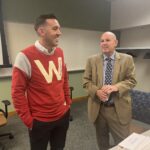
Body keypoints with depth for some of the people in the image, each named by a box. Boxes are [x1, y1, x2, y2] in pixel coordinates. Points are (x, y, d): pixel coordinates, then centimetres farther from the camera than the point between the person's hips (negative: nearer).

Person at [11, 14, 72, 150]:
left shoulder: (60, 53, 0)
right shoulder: (25, 56, -18)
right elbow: (17, 91, -14)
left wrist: (68, 102, 10)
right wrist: (28, 120, -10)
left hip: (63, 115, 5)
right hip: (40, 121, -5)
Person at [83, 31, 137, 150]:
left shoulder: (127, 59, -2)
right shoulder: (92, 60, 1)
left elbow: (132, 80, -4)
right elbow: (86, 81, 0)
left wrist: (116, 87, -22)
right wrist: (96, 91, -19)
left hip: (119, 108, -1)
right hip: (98, 107, 1)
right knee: (102, 140, 22)